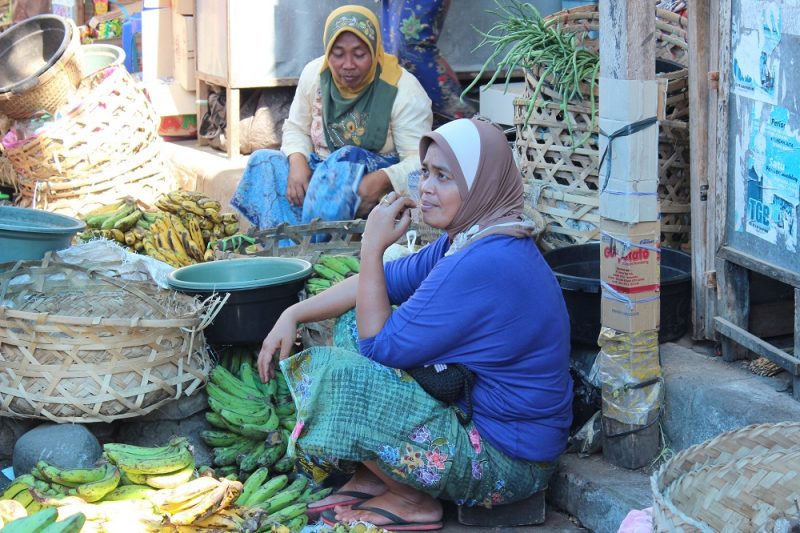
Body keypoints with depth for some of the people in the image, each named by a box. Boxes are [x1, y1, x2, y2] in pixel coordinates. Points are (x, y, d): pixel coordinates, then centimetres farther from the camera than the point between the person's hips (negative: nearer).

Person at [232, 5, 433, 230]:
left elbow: (421, 160, -17)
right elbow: (297, 128, 12)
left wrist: (383, 180, -38)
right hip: (321, 172, 5)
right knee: (264, 161, -19)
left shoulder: (403, 90, -13)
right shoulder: (314, 74, 1)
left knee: (345, 160, -36)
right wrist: (297, 161, -12)